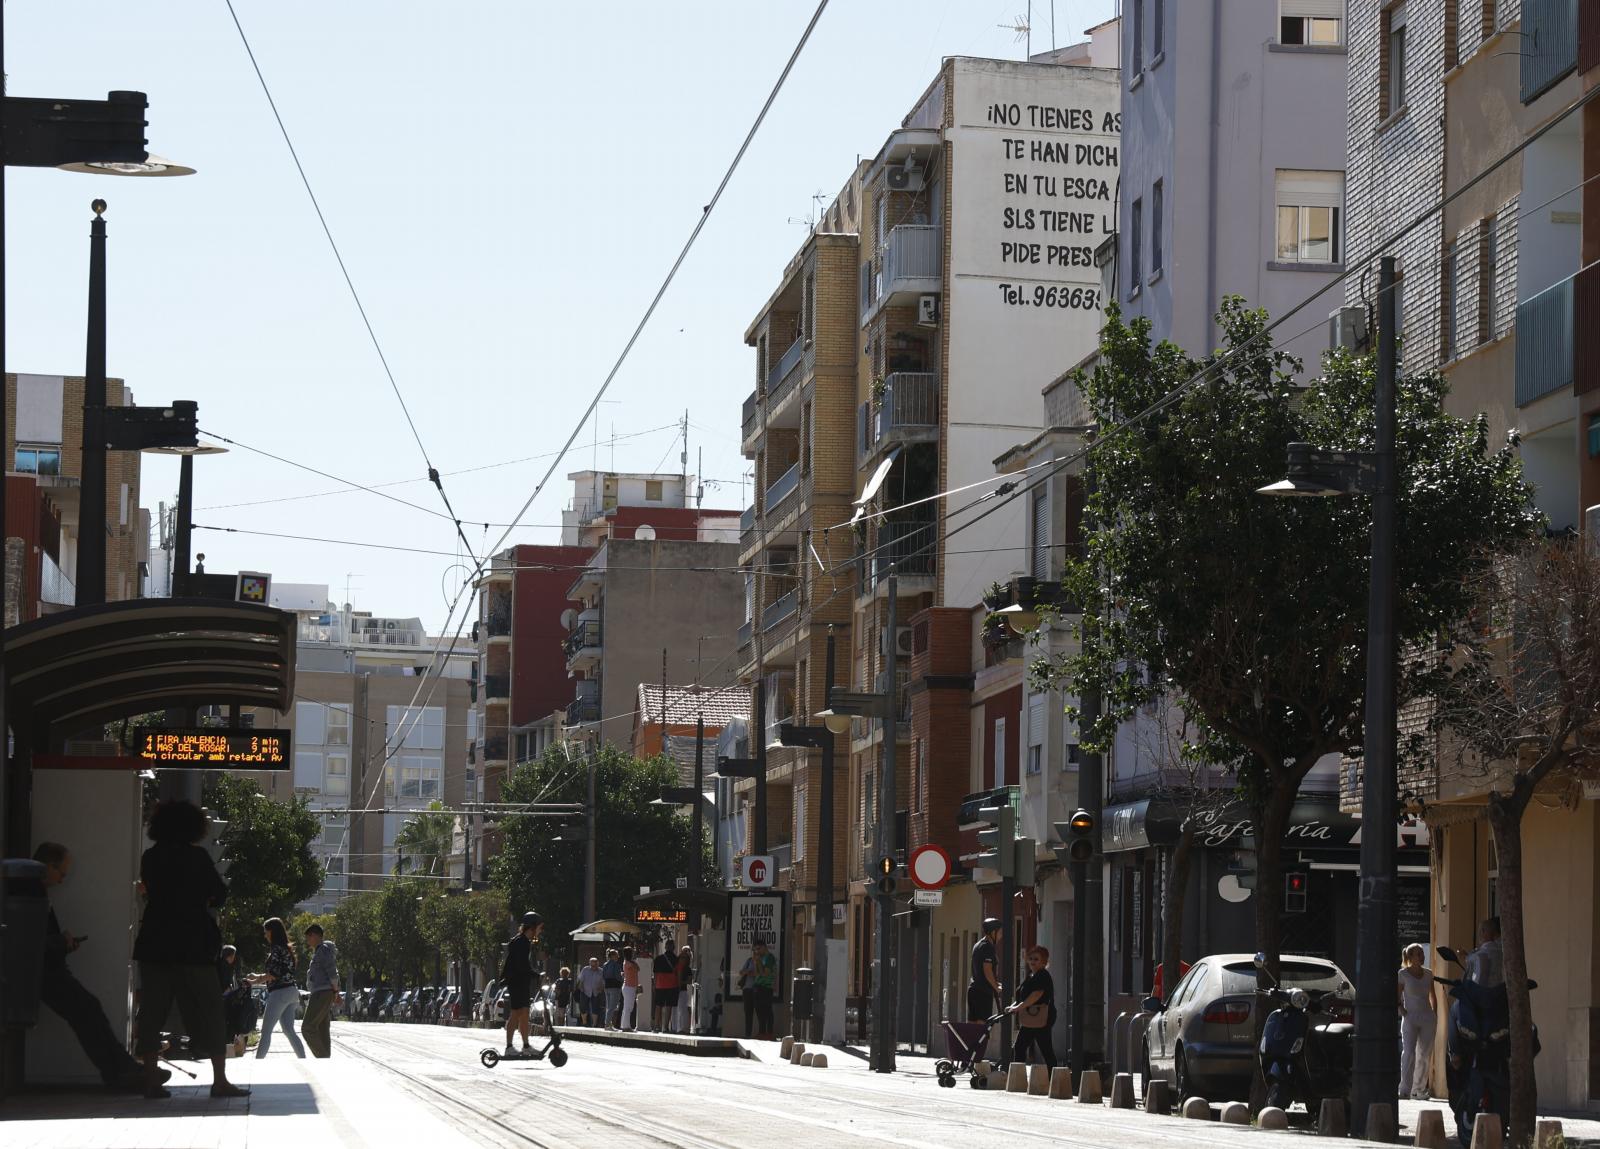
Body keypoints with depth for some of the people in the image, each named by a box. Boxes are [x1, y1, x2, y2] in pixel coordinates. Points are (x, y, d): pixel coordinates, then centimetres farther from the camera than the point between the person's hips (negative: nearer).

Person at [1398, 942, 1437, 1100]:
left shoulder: (1428, 974, 10)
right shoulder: (1403, 974, -2)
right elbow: (1397, 997, 2)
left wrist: (1435, 1016, 11)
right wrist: (1402, 1011, -12)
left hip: (1428, 1018, 4)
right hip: (1410, 1017, -4)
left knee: (1425, 1055, 4)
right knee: (1409, 1052, -16)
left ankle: (1419, 1090, 10)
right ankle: (1405, 1089, -17)